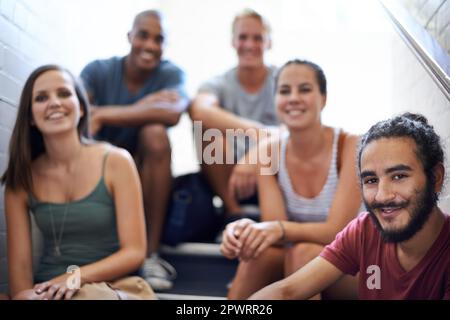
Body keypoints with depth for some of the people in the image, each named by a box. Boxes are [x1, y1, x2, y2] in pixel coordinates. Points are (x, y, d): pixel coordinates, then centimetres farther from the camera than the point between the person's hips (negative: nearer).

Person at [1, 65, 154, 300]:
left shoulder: (115, 162, -3)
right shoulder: (21, 179, 5)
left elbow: (134, 252, -6)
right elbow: (19, 264, 1)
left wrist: (76, 276, -21)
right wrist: (25, 294, -21)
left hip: (110, 287, -2)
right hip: (47, 291, 2)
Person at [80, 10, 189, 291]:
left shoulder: (171, 74, -4)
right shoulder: (98, 71, -2)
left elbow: (173, 112, -29)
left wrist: (102, 115, -29)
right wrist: (145, 104, -25)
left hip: (147, 176, 0)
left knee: (155, 133, -30)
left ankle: (151, 254, -26)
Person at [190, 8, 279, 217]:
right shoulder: (219, 85, -2)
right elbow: (200, 110, -28)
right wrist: (250, 128, -46)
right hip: (228, 177, 1)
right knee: (206, 122, -25)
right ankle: (233, 210, -15)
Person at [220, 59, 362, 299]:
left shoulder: (350, 147, -15)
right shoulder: (269, 152, -5)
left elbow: (337, 231, -22)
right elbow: (273, 229, -14)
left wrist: (281, 229, -39)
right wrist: (245, 230, -37)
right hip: (292, 268, 2)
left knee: (303, 252, -33)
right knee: (260, 251, -29)